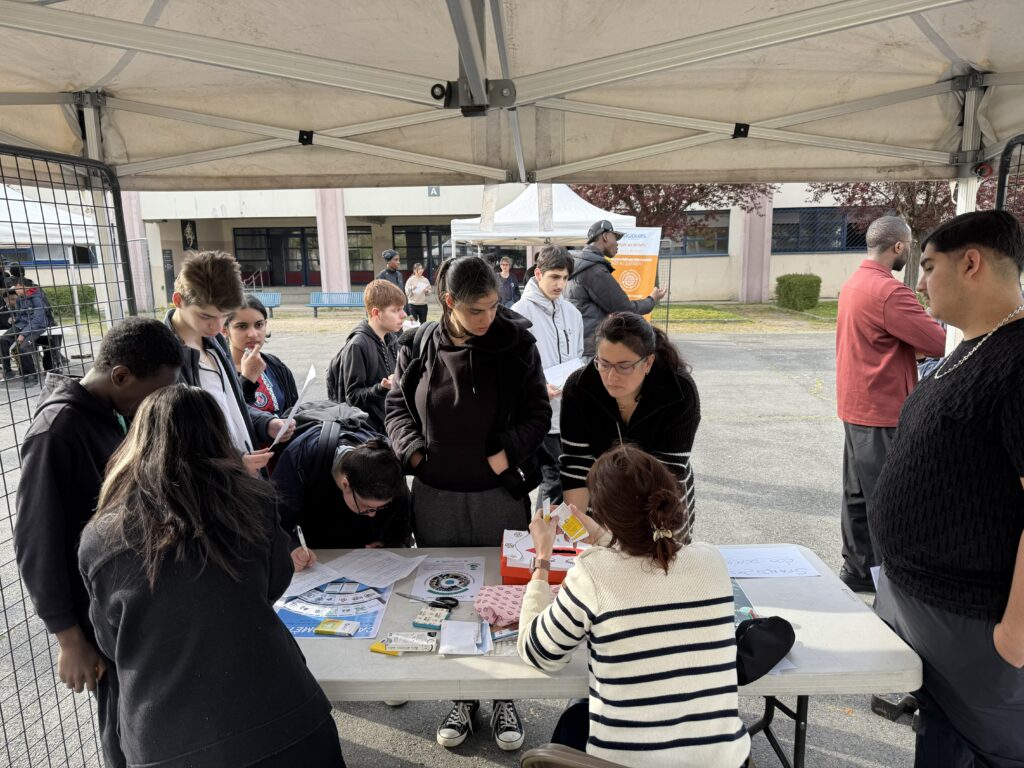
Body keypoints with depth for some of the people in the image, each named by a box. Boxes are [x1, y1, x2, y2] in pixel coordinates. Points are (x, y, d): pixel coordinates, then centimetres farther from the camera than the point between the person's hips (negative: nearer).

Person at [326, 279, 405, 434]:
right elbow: (353, 396, -17)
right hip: (366, 431, -7)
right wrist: (382, 388, -31)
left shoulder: (392, 339, 5)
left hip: (387, 424, 7)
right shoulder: (357, 346, -18)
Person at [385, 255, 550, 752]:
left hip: (499, 497, -2)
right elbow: (397, 406, 7)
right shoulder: (418, 347, -4)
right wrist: (413, 450, -9)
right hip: (435, 498, 2)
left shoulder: (515, 343, -8)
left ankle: (504, 698, 34)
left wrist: (505, 455, -16)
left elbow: (537, 412, -3)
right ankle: (464, 697, 36)